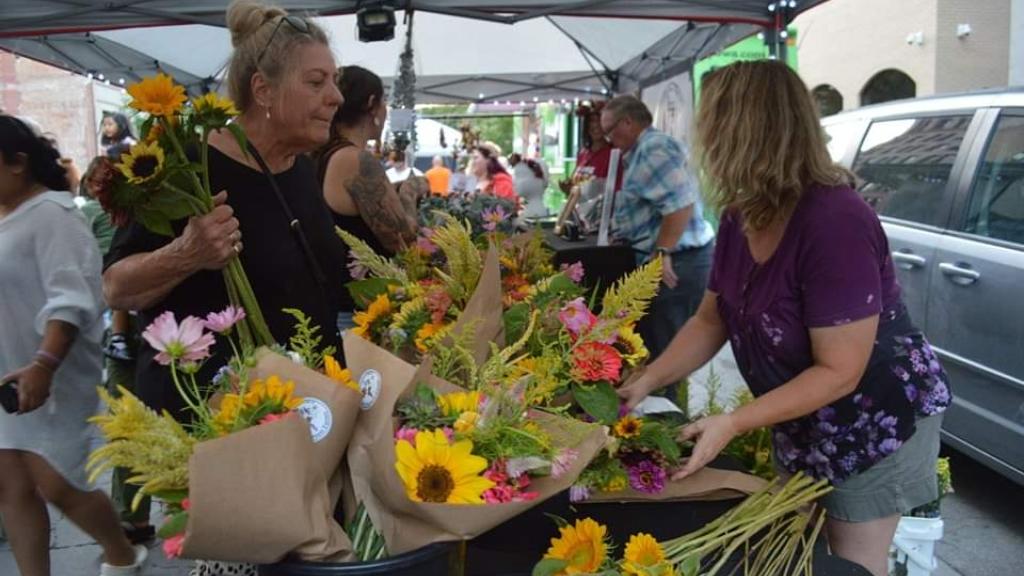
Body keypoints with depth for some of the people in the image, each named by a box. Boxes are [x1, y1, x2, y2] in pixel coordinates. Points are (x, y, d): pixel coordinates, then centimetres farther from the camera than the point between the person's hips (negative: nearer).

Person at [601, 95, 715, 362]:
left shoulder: (653, 149, -15)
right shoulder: (645, 149, 19)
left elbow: (680, 203, -26)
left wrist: (662, 253, -22)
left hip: (678, 263, -11)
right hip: (681, 258, 11)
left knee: (664, 350, -5)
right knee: (661, 344, 15)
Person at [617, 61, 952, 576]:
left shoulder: (835, 223, -33)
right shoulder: (741, 219, -8)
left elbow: (839, 373, -31)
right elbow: (711, 320, 0)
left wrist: (733, 424, -33)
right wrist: (646, 382, -10)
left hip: (875, 423, -7)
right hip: (803, 421, 8)